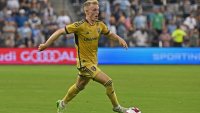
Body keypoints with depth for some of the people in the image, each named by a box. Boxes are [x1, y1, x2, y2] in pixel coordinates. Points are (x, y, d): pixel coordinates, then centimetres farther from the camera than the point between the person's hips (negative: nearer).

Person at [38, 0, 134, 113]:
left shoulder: (100, 25, 0)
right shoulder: (80, 25, -19)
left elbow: (109, 33, 18)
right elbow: (60, 31, -14)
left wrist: (119, 39, -2)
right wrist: (46, 44, -12)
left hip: (93, 62, 8)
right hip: (85, 63, -8)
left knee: (79, 87, 24)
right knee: (108, 82, -14)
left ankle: (62, 104, 45)